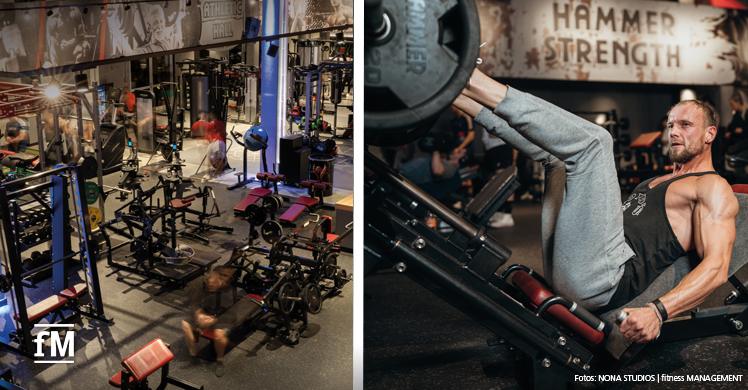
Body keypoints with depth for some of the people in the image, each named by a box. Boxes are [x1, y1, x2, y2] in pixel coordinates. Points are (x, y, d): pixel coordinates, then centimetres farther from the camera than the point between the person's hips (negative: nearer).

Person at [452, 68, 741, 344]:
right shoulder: (660, 181, 34)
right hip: (565, 271, 9)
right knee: (556, 153, 19)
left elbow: (716, 268, -9)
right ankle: (457, 92, 5)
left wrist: (658, 311, -27)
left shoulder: (713, 188, 6)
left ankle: (473, 82, -20)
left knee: (592, 141, -18)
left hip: (602, 280, -9)